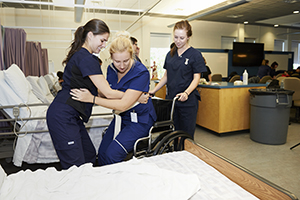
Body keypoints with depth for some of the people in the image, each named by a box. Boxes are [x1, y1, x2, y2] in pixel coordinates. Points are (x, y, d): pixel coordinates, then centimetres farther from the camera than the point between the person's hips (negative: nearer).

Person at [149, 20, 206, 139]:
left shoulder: (195, 55, -2)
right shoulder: (170, 54, 13)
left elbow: (196, 78, -6)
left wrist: (186, 93, -24)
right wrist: (153, 91, 8)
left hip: (188, 102, -4)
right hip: (171, 100, 5)